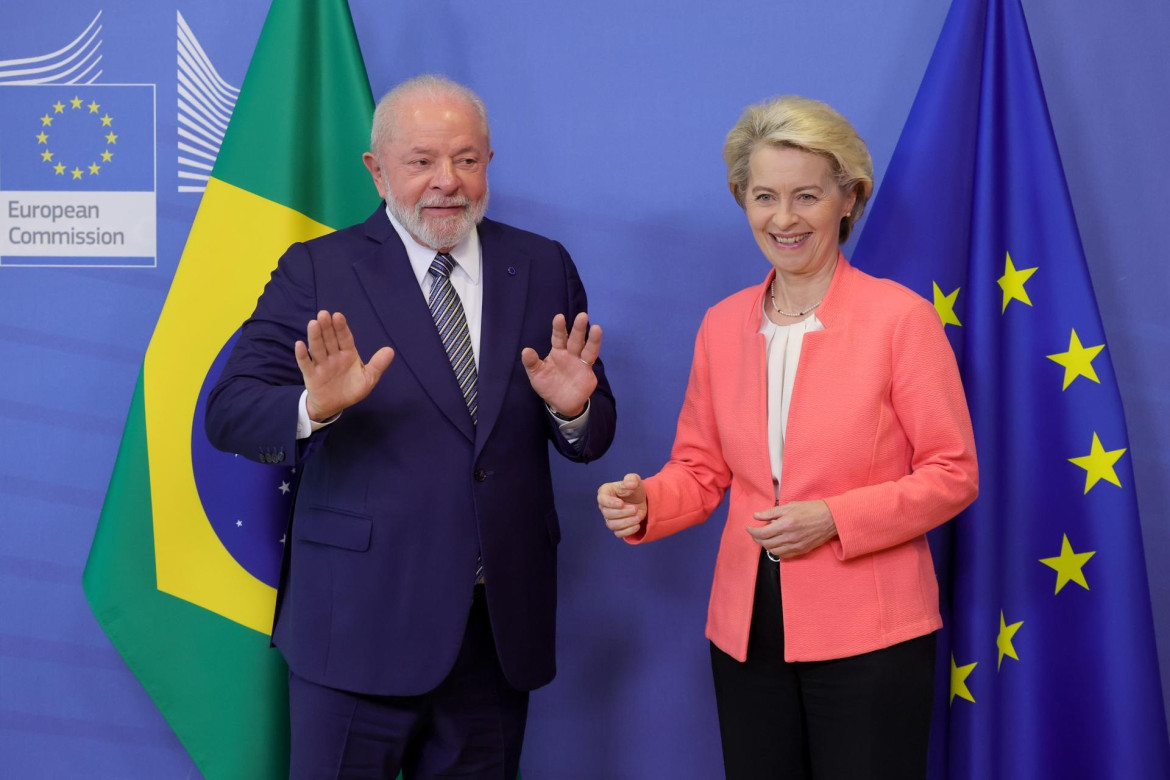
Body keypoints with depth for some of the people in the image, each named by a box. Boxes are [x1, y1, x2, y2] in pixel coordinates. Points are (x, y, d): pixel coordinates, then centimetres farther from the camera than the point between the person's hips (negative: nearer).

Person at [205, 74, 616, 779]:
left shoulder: (543, 268, 7)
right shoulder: (317, 271, -2)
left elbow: (593, 440, 6)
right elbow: (229, 413, -9)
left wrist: (574, 408, -17)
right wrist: (315, 406, -29)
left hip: (502, 630, 3)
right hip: (360, 622, -3)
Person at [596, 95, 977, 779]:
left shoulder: (902, 318, -8)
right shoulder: (722, 324, 6)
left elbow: (954, 474, -6)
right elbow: (701, 468, 11)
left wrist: (834, 518, -19)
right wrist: (645, 504, -10)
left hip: (868, 637, -4)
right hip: (747, 634, 4)